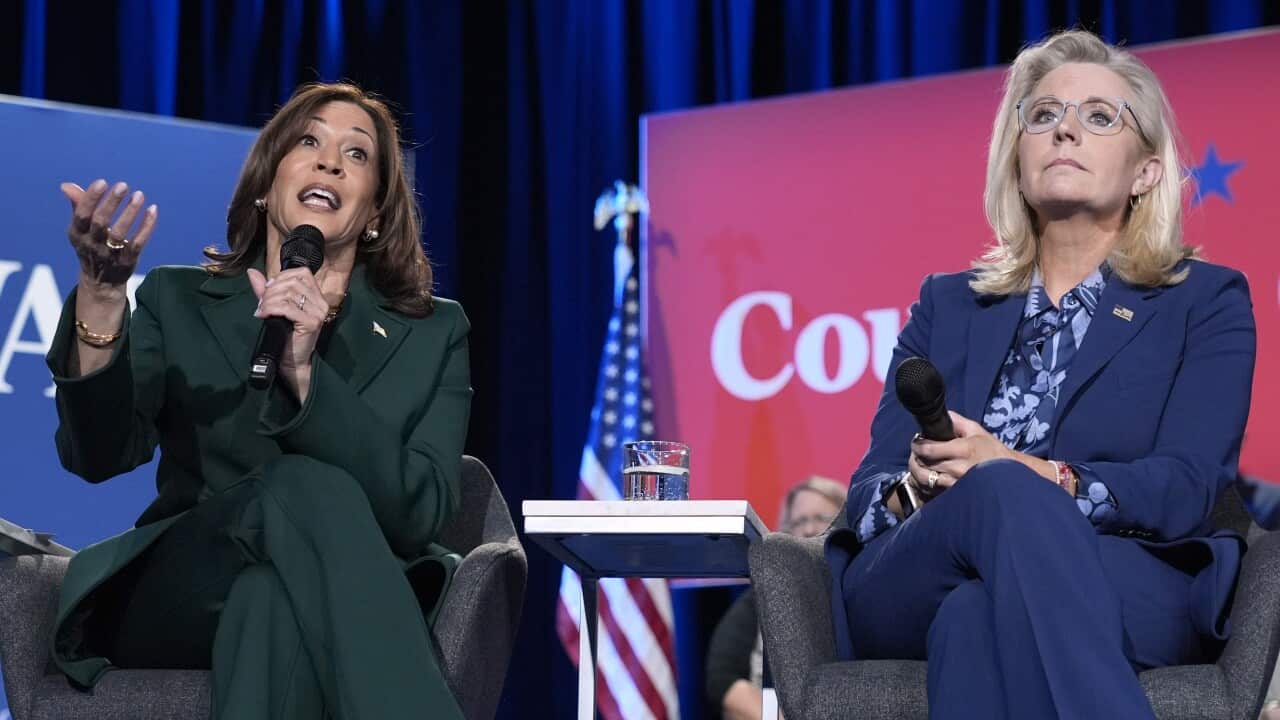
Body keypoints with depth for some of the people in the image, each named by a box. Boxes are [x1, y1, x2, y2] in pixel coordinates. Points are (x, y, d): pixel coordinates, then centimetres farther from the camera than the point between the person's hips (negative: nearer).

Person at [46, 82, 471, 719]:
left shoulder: (433, 334, 13)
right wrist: (100, 297, -21)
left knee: (272, 594, -38)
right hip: (178, 600, 1)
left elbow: (421, 512, -5)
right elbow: (100, 455, -4)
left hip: (351, 613, 0)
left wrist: (303, 374, -17)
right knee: (310, 488, -32)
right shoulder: (178, 302, 15)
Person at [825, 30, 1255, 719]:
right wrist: (915, 492, -14)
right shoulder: (947, 305, 26)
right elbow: (870, 487, 13)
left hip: (1133, 599, -2)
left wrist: (1042, 478, -21)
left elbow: (1188, 488, -2)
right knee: (1001, 493, -37)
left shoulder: (1207, 301, 16)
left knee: (980, 616, -40)